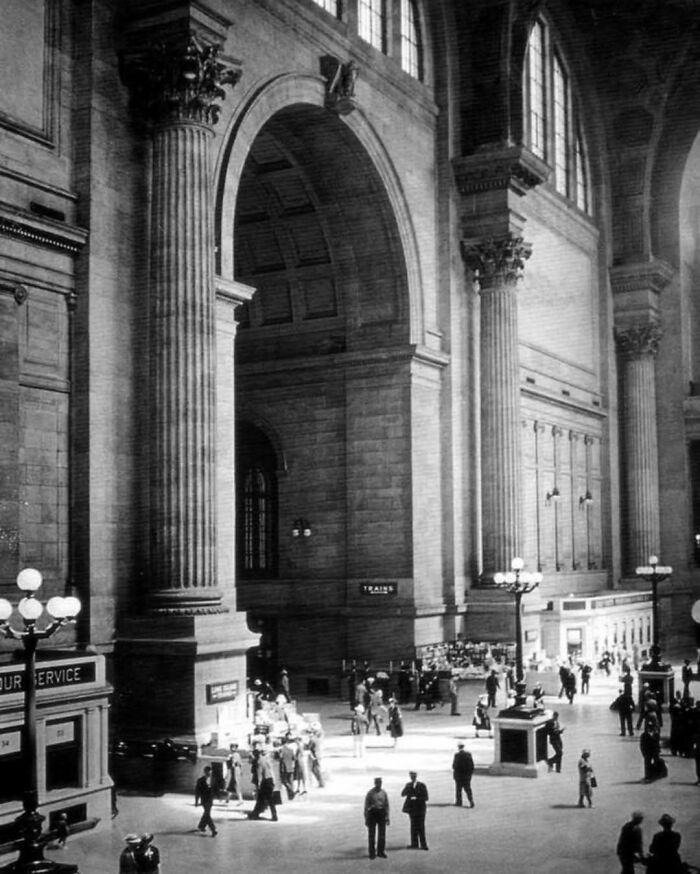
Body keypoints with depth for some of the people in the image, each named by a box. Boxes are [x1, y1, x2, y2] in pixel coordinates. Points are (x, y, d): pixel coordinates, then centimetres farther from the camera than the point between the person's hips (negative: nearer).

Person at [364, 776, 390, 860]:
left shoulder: (384, 793, 5)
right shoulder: (370, 793, -4)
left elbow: (387, 805, 8)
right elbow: (366, 806, -3)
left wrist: (387, 817, 1)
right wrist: (366, 819, -6)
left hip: (381, 813, 3)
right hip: (372, 813, -3)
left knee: (382, 833, 1)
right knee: (371, 834, 0)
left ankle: (380, 852, 12)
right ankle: (372, 853, 9)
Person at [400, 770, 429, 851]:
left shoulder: (422, 785, -7)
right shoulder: (408, 785, 8)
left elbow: (425, 798, -9)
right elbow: (403, 794, -2)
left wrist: (416, 798, -20)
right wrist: (408, 787, -17)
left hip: (419, 809, -5)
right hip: (412, 808, 5)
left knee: (420, 827, -7)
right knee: (413, 826, 11)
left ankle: (423, 845, -3)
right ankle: (414, 844, 19)